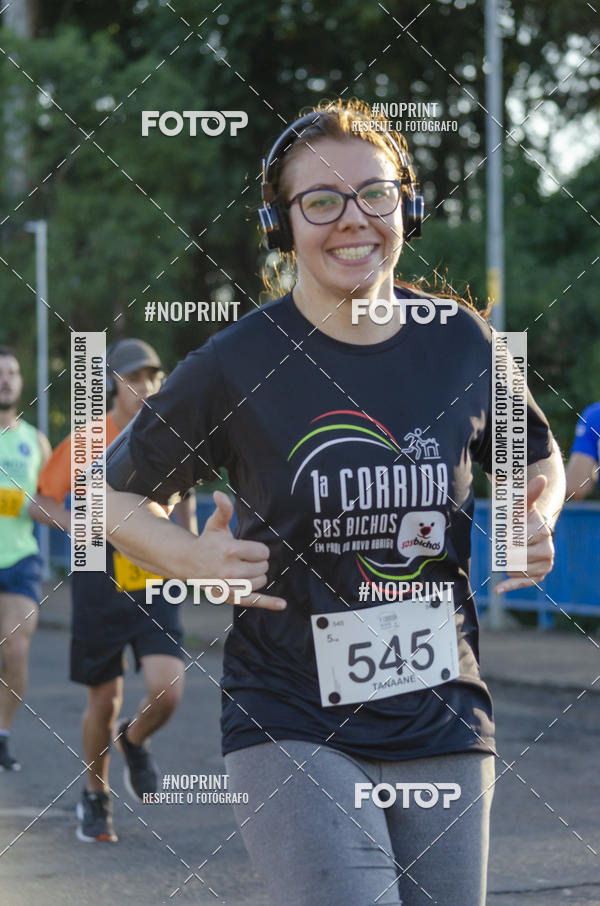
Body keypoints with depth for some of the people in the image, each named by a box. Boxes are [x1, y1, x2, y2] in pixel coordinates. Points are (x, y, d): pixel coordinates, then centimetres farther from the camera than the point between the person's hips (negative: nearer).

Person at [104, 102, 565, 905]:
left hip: (443, 722, 4)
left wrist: (536, 525, -1)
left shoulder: (460, 344, 2)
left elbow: (536, 460, 20)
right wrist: (190, 559, -13)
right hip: (291, 725, -4)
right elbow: (120, 494, 6)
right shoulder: (234, 365, -7)